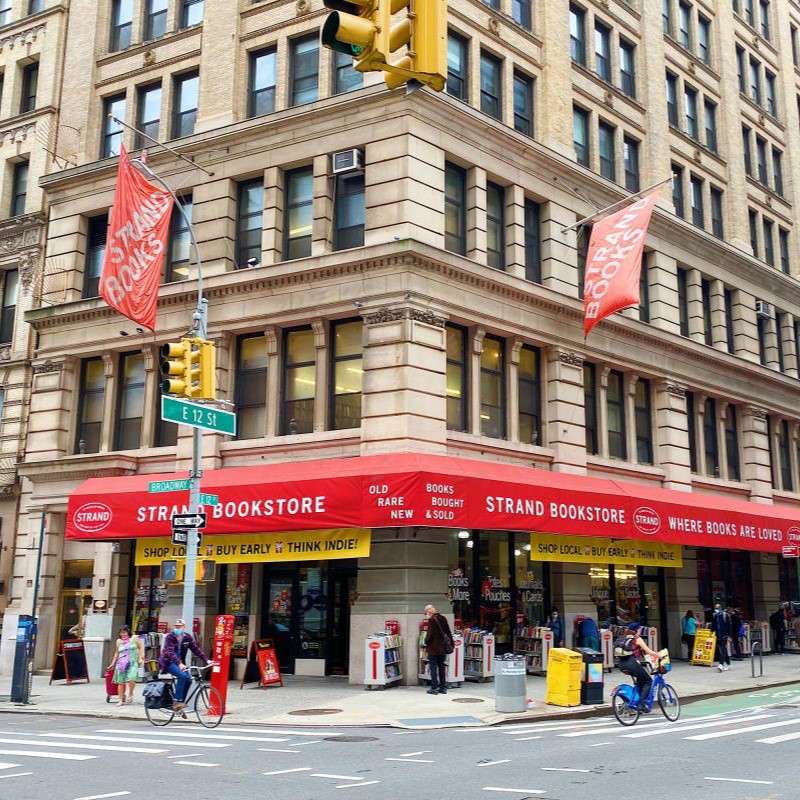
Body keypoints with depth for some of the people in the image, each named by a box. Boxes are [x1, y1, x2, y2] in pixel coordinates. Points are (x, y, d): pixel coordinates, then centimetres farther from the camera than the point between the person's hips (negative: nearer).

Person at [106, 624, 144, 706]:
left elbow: (141, 648, 8)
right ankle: (121, 700, 10)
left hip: (132, 663, -3)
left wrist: (141, 658, -2)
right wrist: (113, 664, 22)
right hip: (121, 664, 3)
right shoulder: (118, 641, 14)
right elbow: (116, 653, 22)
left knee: (131, 679, -21)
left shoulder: (134, 638, 6)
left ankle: (130, 694, 5)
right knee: (120, 682, 0)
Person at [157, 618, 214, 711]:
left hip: (180, 663, 6)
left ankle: (180, 702, -1)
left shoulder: (187, 637, -1)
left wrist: (206, 660, -17)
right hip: (168, 662, -6)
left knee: (188, 679, -14)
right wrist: (179, 664, -44)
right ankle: (176, 701, -26)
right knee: (182, 676, -28)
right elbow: (170, 652, -29)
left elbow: (196, 649, -5)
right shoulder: (169, 637, -16)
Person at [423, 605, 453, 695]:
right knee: (441, 667, 13)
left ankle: (434, 688, -1)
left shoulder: (431, 620, -15)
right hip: (442, 647, 7)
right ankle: (443, 687, 15)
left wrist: (426, 641, -2)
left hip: (433, 648, -7)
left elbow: (430, 633, -18)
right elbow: (448, 632, 11)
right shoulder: (443, 618, 7)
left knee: (433, 667, 0)